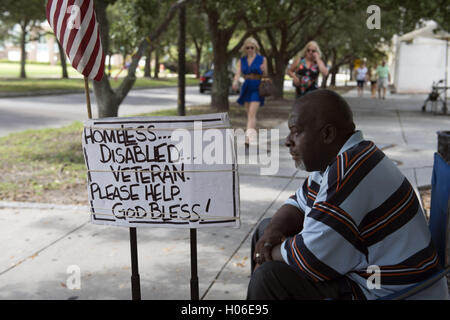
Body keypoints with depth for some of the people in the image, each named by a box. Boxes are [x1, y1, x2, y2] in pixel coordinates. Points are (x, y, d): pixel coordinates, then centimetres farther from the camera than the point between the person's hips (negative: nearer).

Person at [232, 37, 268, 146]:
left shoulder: (262, 59, 0)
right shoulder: (241, 61, 8)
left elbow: (265, 76, 4)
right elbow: (238, 73, -6)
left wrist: (263, 71, -20)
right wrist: (235, 82, -27)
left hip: (257, 88, -4)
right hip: (246, 88, 5)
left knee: (252, 114, -17)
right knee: (249, 114, 11)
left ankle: (249, 138, -24)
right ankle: (254, 136, 24)